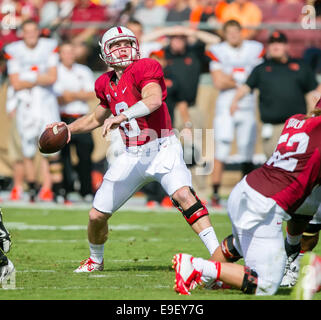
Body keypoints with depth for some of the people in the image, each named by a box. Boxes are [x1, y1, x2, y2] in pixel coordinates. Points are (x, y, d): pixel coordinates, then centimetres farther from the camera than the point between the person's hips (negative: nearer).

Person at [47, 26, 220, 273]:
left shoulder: (145, 68, -11)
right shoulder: (106, 84, 10)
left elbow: (154, 100, -31)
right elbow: (98, 118, 29)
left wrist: (122, 116, -42)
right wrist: (68, 129, 17)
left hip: (162, 148, -6)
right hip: (132, 156, 6)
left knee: (183, 194, -32)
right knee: (97, 215, 7)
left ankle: (217, 254, -32)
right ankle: (96, 260, 37)